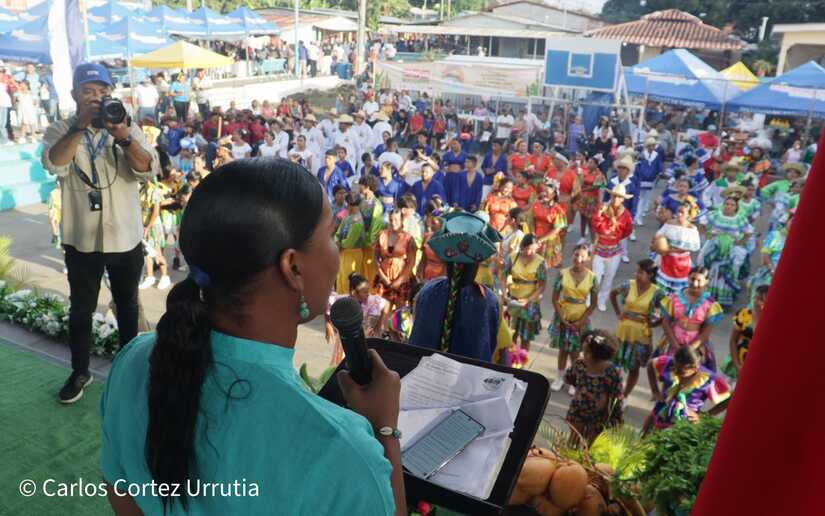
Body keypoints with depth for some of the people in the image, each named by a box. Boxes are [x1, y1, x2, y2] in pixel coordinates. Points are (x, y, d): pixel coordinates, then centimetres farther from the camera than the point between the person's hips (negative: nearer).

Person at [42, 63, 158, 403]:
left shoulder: (129, 129, 0)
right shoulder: (60, 130, -1)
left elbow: (149, 170, -15)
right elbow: (54, 164, -21)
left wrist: (123, 137, -29)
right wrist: (81, 126, -27)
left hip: (125, 237, 1)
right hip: (81, 239, 0)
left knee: (127, 305, 16)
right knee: (81, 309, 12)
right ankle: (80, 372, 29)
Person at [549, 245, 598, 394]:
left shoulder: (592, 277, -9)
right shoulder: (563, 274, -10)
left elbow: (593, 304, -3)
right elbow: (555, 299, -5)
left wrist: (581, 321, -9)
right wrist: (563, 319, -10)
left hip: (580, 320, 0)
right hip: (562, 318, 1)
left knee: (574, 352, 9)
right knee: (563, 349, 13)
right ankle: (560, 378, 32)